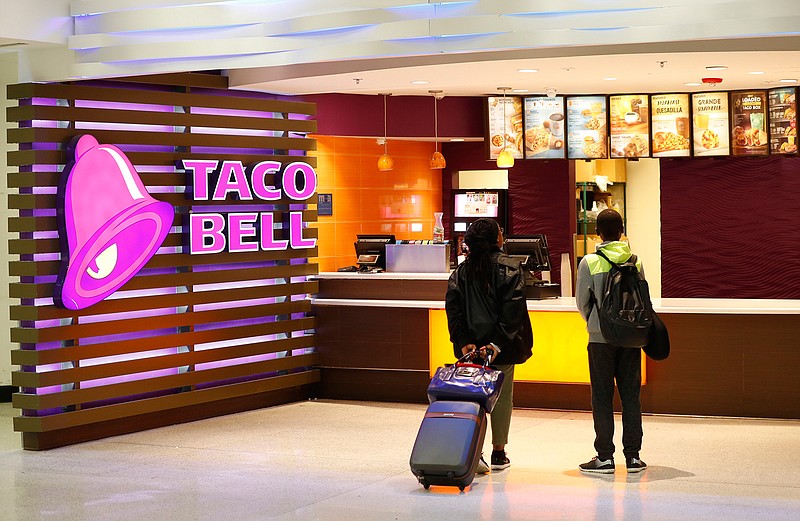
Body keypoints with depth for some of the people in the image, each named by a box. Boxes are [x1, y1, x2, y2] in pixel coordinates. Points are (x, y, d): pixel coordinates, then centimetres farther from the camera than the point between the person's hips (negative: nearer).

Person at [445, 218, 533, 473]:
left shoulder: (461, 271, 5)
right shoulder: (509, 268, -6)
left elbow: (453, 308, -4)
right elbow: (513, 309, -15)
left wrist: (464, 342, -8)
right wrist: (498, 343, -16)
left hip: (472, 344, 3)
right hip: (503, 346, -3)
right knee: (502, 396, 9)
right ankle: (498, 454, 16)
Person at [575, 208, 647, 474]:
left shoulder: (590, 262, -8)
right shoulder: (635, 262, 0)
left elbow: (582, 301, -2)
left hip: (601, 338, -3)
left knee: (602, 397, 3)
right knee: (631, 395, 8)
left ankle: (605, 457, 4)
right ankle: (633, 456, 9)